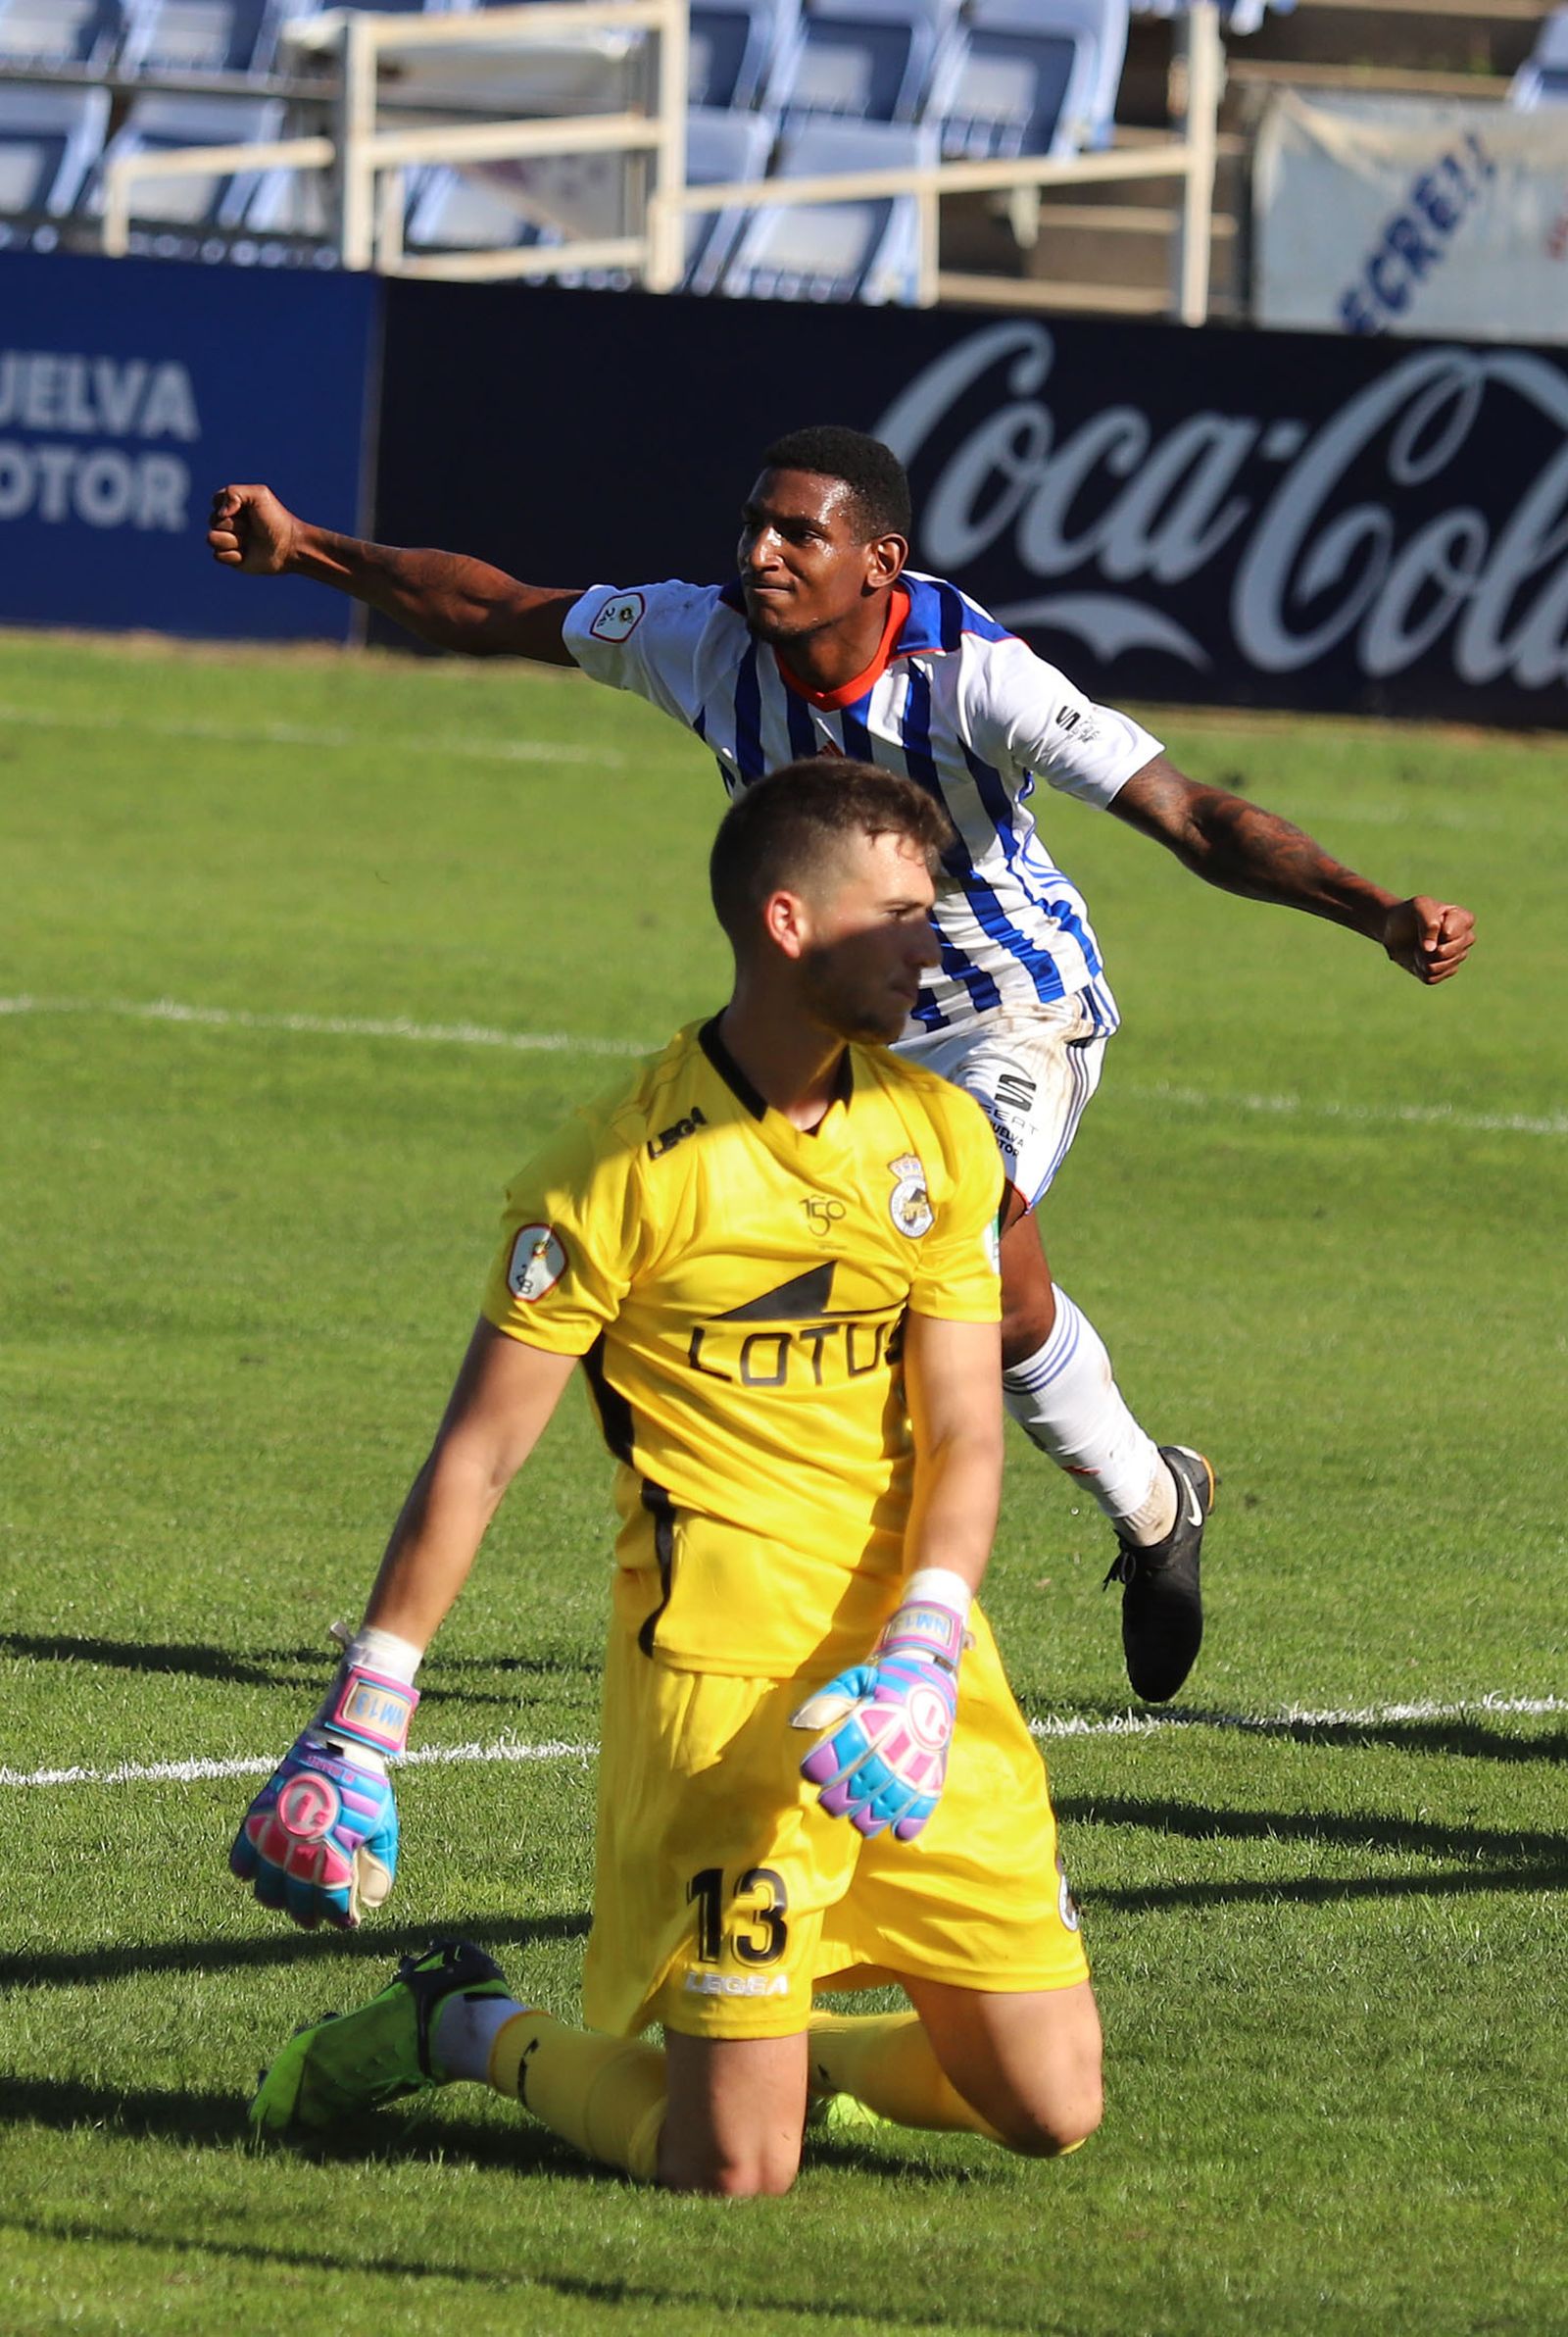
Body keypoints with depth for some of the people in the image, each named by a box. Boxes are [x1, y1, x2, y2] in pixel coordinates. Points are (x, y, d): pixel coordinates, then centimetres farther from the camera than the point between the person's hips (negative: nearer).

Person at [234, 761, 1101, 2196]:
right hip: (724, 1677, -5)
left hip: (918, 1668, 5)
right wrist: (360, 1728, -8)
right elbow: (476, 1456, -5)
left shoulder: (940, 1138, 6)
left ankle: (793, 2038, 28)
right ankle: (461, 2033, 17)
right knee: (730, 2169, -10)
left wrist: (919, 1663, -16)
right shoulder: (626, 1171, -9)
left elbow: (963, 1438, 1)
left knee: (1051, 2111, 1)